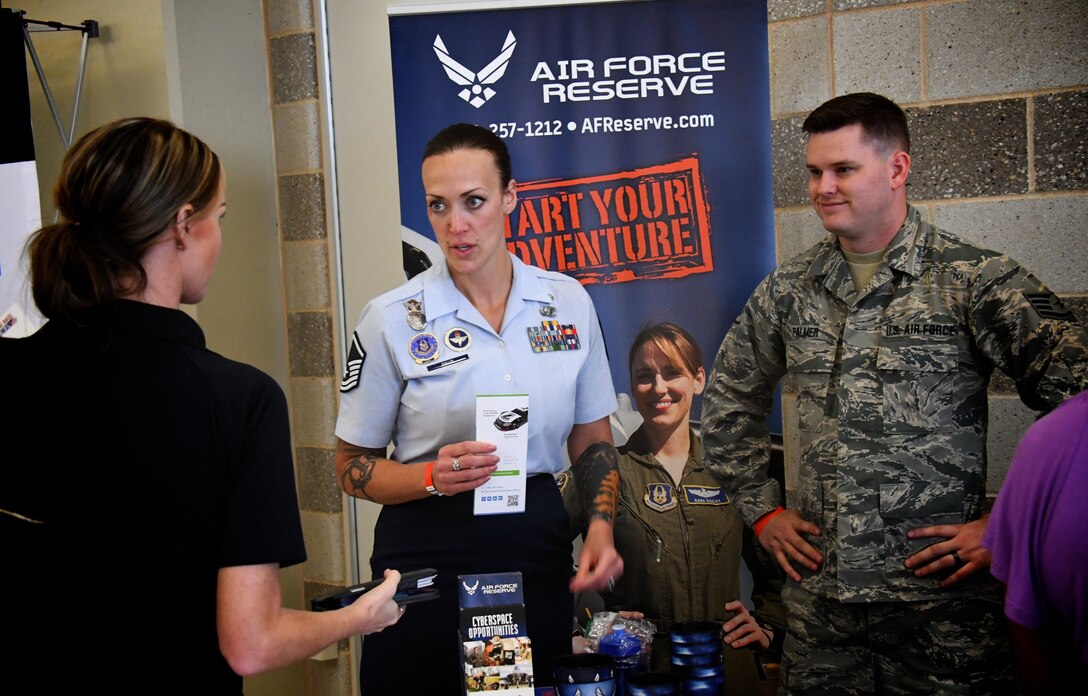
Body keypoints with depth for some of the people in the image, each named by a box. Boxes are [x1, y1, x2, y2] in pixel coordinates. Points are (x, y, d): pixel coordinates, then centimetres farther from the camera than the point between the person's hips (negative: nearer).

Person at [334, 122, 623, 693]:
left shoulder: (568, 302, 1)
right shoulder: (391, 319, -7)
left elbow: (592, 438, 10)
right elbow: (352, 466, -2)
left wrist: (601, 526, -5)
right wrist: (434, 476, -19)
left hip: (538, 548, 3)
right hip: (427, 555, -2)